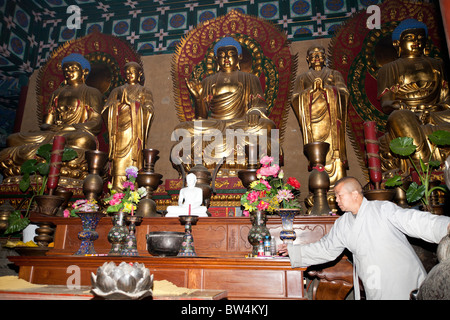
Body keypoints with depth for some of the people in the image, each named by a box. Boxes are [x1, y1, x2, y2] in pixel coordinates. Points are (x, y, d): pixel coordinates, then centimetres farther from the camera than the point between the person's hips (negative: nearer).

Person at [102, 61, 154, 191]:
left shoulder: (144, 91, 19)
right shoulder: (118, 90, 23)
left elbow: (148, 110, 2)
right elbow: (108, 108, 12)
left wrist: (132, 102, -7)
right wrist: (120, 102, -6)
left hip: (136, 128, -1)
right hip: (121, 127, 1)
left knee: (134, 154, -10)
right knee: (119, 155, -10)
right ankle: (117, 186, -12)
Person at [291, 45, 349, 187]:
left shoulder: (334, 74, 22)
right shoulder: (302, 78, 22)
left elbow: (344, 92, 6)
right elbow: (295, 99, 7)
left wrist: (325, 86, -5)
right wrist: (312, 89, -5)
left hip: (331, 117, 0)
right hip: (312, 119, 0)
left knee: (334, 147, -12)